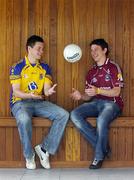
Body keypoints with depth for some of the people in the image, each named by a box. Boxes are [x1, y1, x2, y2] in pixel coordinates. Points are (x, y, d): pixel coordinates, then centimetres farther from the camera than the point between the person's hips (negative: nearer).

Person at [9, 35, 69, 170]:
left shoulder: (45, 68, 12)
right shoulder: (17, 67, -1)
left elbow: (46, 89, 2)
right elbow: (16, 92, -8)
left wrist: (48, 92, -24)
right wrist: (29, 95, -30)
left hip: (39, 102, 5)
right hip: (20, 102, -4)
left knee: (63, 115, -19)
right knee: (24, 119, -39)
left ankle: (44, 148, -12)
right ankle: (29, 156, -15)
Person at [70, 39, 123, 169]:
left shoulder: (113, 67, 1)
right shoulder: (91, 72, 19)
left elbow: (116, 92, -8)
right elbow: (89, 96, 15)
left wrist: (98, 90, -22)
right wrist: (80, 96, -8)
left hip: (111, 103, -6)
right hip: (95, 103, 6)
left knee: (101, 120, -38)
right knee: (74, 115, -22)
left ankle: (99, 156, -15)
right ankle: (103, 147, -15)